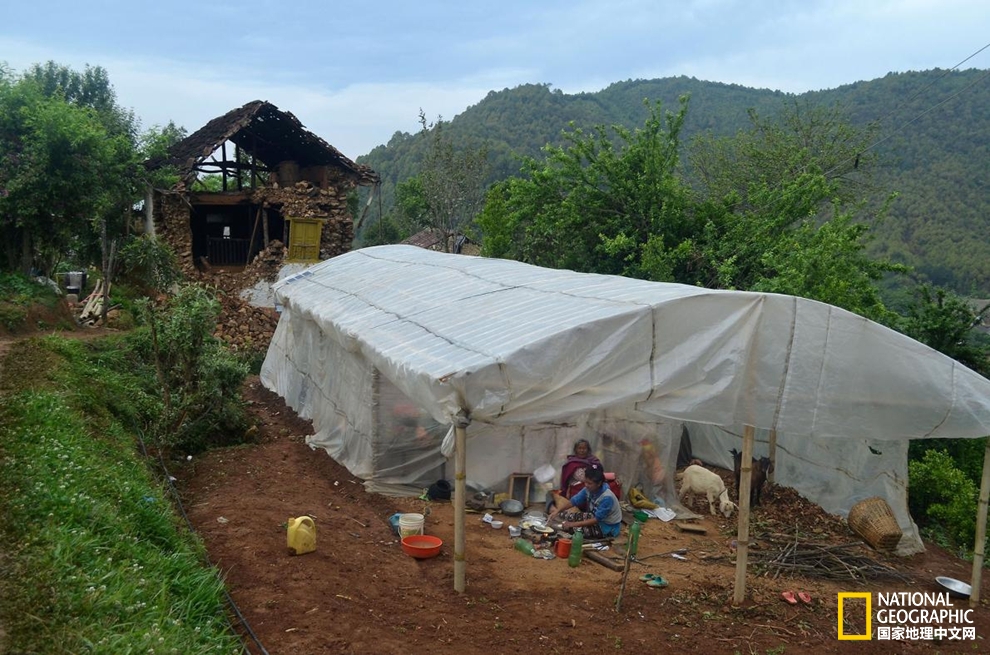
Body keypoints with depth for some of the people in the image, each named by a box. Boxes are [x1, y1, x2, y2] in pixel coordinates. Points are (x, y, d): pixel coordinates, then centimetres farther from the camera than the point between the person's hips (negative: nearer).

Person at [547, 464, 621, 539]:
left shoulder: (607, 497, -32)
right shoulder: (589, 489, -12)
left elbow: (596, 520, -30)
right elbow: (573, 501, -7)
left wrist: (573, 524, -31)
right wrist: (557, 511, -21)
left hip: (609, 527, -7)